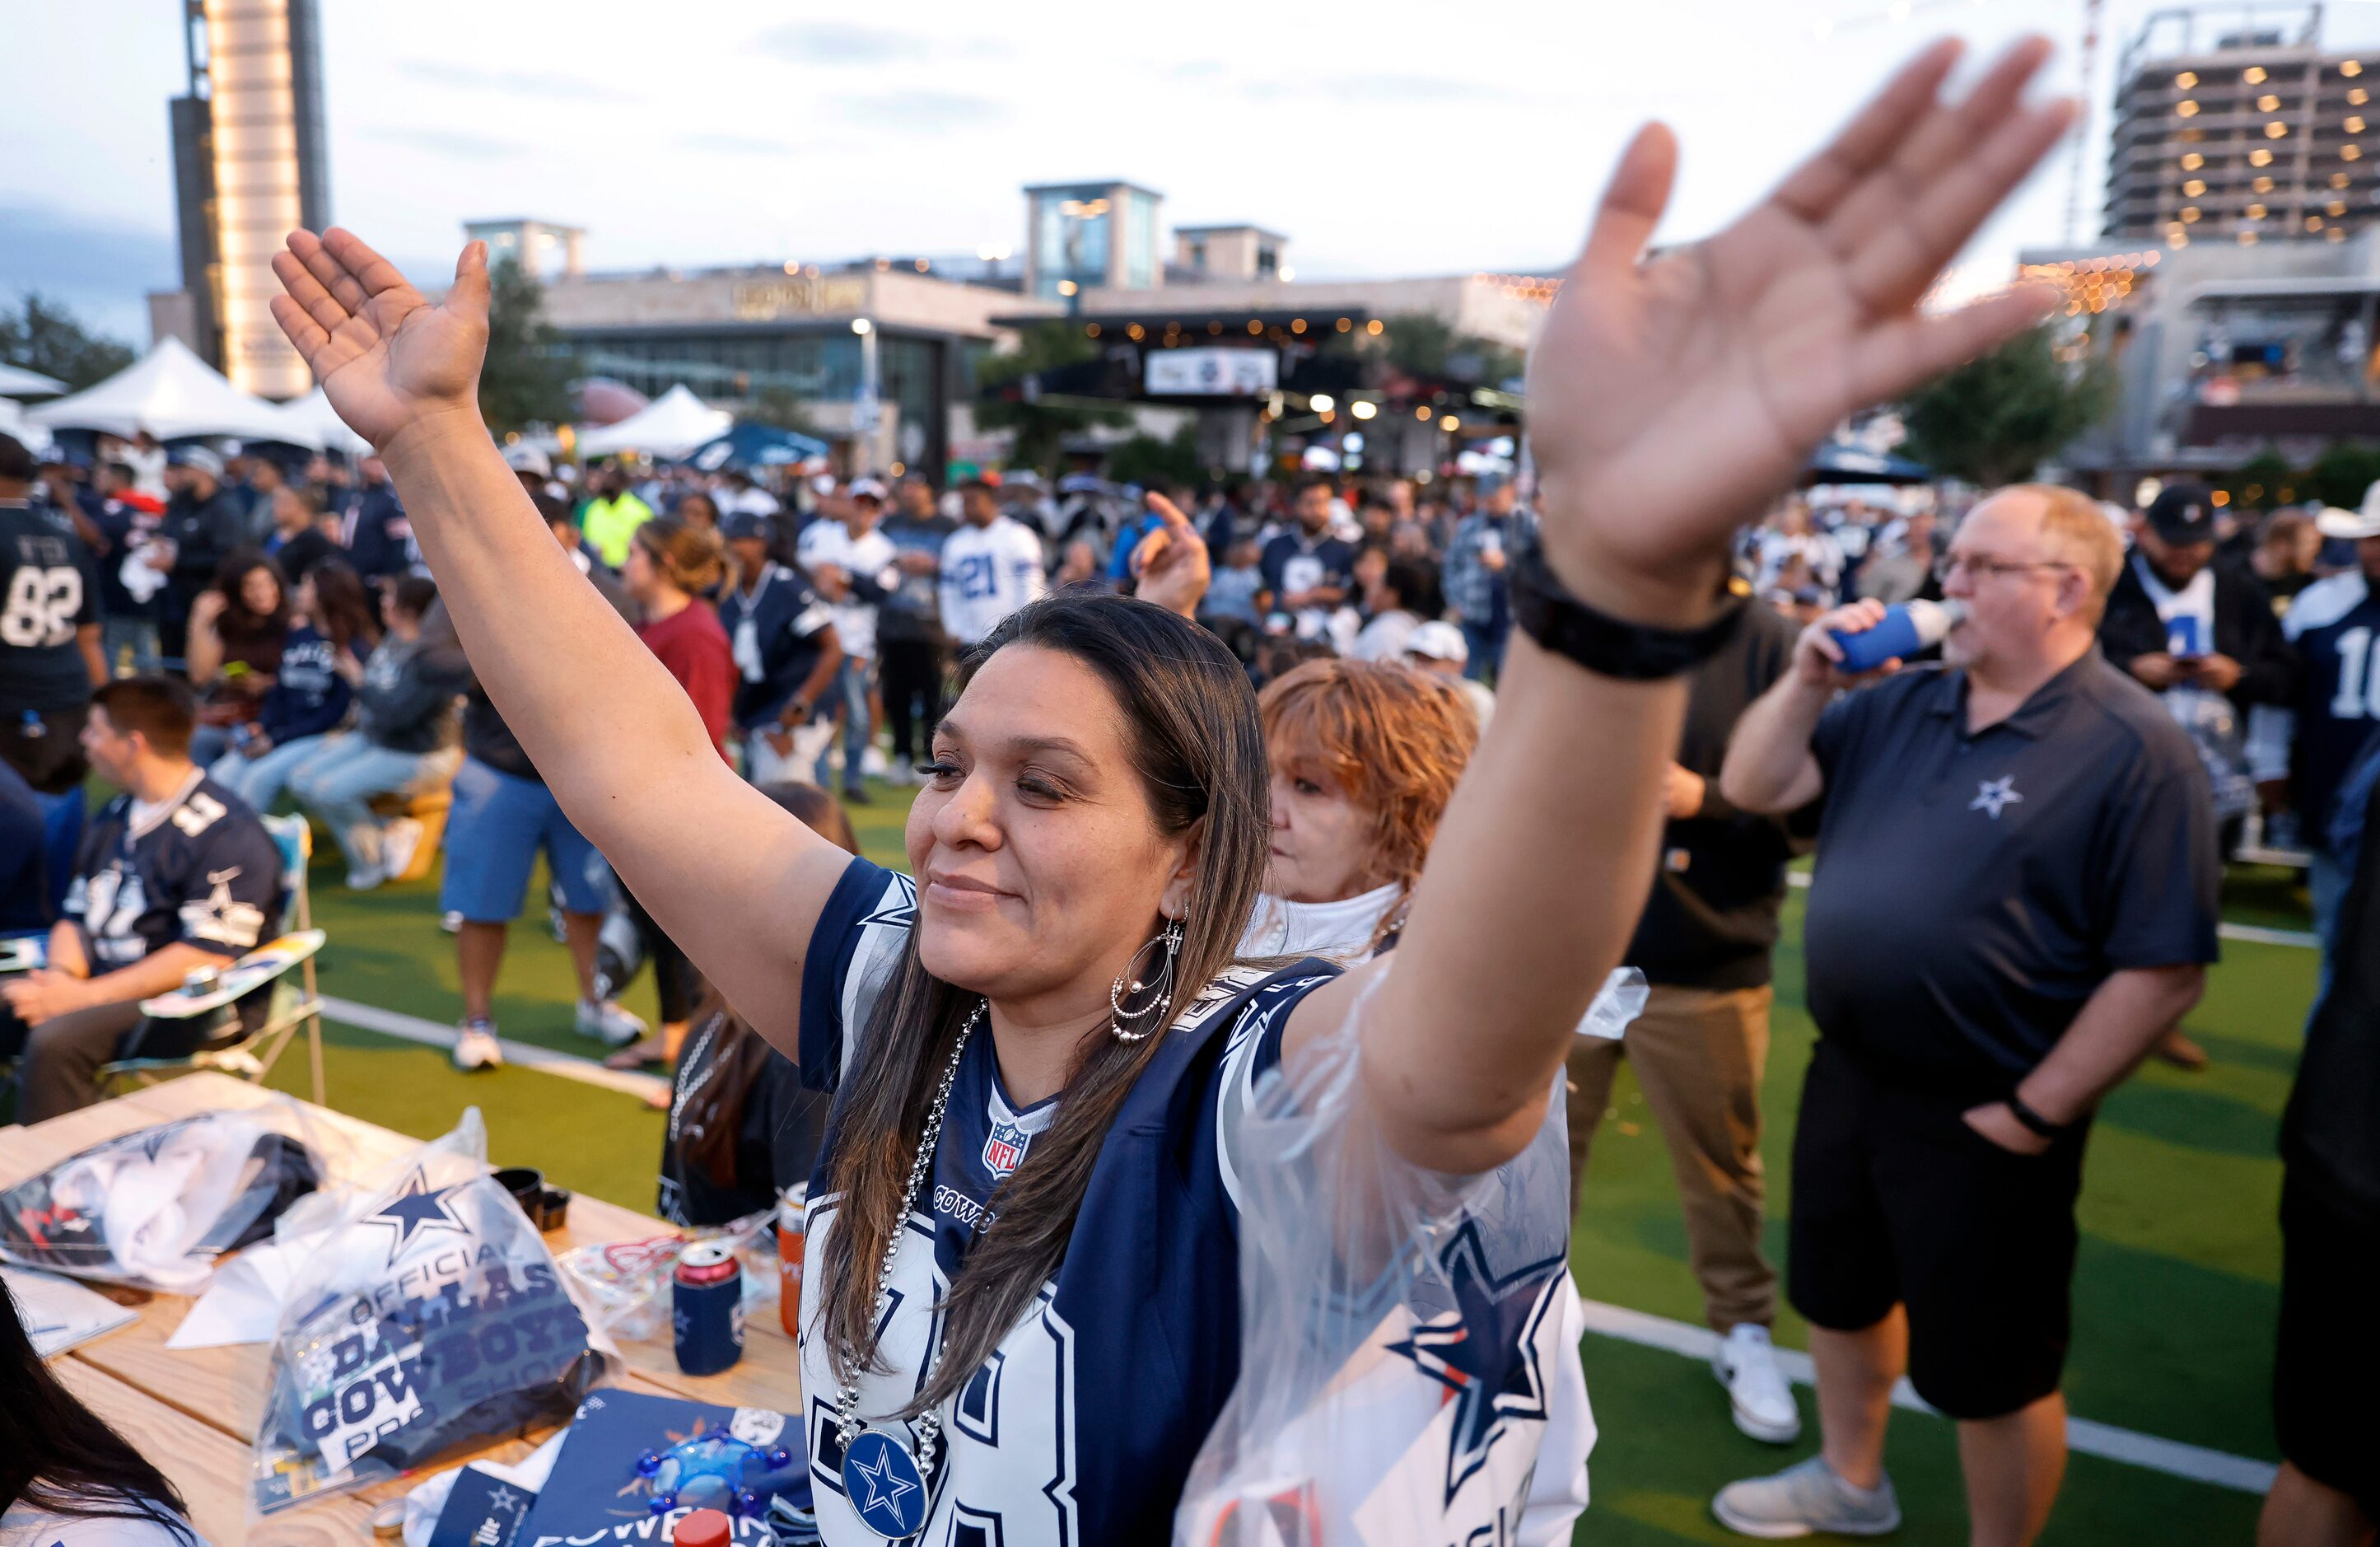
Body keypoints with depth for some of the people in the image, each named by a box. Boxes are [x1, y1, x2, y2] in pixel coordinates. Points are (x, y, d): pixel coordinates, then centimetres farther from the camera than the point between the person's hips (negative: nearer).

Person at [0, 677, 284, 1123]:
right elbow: (76, 915, 19)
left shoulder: (226, 832, -13)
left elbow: (208, 955, -19)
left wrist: (85, 995, -18)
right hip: (100, 981, 8)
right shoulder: (113, 817, 16)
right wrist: (61, 975, -4)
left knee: (57, 1039, -31)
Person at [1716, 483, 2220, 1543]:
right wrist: (1808, 679, -10)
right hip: (1846, 1076, 7)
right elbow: (1755, 788, 5)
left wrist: (2034, 1114, -17)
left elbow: (2164, 970, -19)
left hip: (1977, 1121, -7)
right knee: (1839, 1294, 26)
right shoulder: (1904, 702, 4)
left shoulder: (2133, 750, -17)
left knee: (1989, 1371, 10)